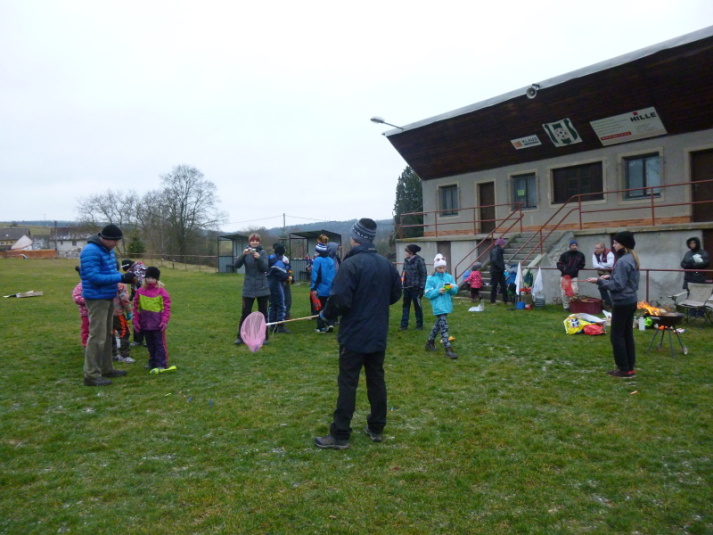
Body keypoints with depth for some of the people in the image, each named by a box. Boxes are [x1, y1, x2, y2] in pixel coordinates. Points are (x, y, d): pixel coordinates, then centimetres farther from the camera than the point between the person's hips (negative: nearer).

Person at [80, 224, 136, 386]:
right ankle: (91, 375, 0)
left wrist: (125, 277, -3)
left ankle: (106, 368, 28)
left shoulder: (108, 250, 10)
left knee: (107, 335, 16)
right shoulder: (91, 252, -19)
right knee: (97, 336, -7)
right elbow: (94, 277, -24)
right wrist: (121, 278, -25)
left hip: (108, 298, 10)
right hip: (97, 299, -10)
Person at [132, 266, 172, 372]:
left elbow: (167, 307, -7)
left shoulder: (161, 291, -6)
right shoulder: (140, 291, 4)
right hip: (145, 323, 4)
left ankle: (161, 365, 4)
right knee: (150, 344, 15)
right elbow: (136, 307, 8)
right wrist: (136, 321, 5)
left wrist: (164, 321, -12)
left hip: (158, 324, -4)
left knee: (159, 344, 1)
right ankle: (152, 362, 27)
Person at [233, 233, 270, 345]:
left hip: (262, 287, 0)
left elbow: (265, 268, -11)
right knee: (245, 313, -2)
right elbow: (237, 265, -14)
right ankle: (240, 336, 8)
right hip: (249, 288, 0)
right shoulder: (246, 253, 1)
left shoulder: (262, 252, 0)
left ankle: (264, 337, 16)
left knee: (263, 313, 7)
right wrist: (244, 254, -30)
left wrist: (258, 258, -27)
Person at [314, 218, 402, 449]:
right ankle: (376, 428, 25)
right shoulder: (386, 264, 4)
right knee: (376, 379, 15)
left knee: (348, 383, 0)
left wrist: (327, 314, -4)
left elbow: (340, 300, -22)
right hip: (378, 334, 6)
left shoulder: (350, 264, -17)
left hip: (354, 335, -6)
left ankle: (340, 435, 6)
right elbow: (396, 294, 14)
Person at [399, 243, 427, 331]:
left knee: (417, 306, 5)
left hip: (415, 288, -6)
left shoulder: (419, 260, -10)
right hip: (406, 287, 6)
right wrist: (401, 283, 5)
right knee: (406, 305, 10)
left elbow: (423, 275, -9)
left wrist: (422, 288, -12)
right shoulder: (406, 261, 8)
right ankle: (404, 325, 17)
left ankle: (419, 325, 18)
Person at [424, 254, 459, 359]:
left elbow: (455, 290, 4)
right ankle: (448, 349, -7)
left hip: (447, 305, 6)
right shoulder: (431, 279, -7)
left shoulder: (449, 277, 6)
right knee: (444, 327, -9)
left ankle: (430, 342, 38)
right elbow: (428, 294, -10)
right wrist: (438, 291, -22)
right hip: (438, 306, -6)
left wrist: (451, 288, -17)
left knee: (439, 324, 19)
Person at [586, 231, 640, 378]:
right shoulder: (632, 258, 10)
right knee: (627, 334, 13)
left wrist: (599, 281, -13)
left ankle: (624, 369, 4)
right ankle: (630, 368, 19)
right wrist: (610, 277, 10)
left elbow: (617, 285, -20)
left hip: (622, 303, -10)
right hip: (630, 301, 10)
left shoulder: (622, 261, -20)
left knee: (616, 335, -1)